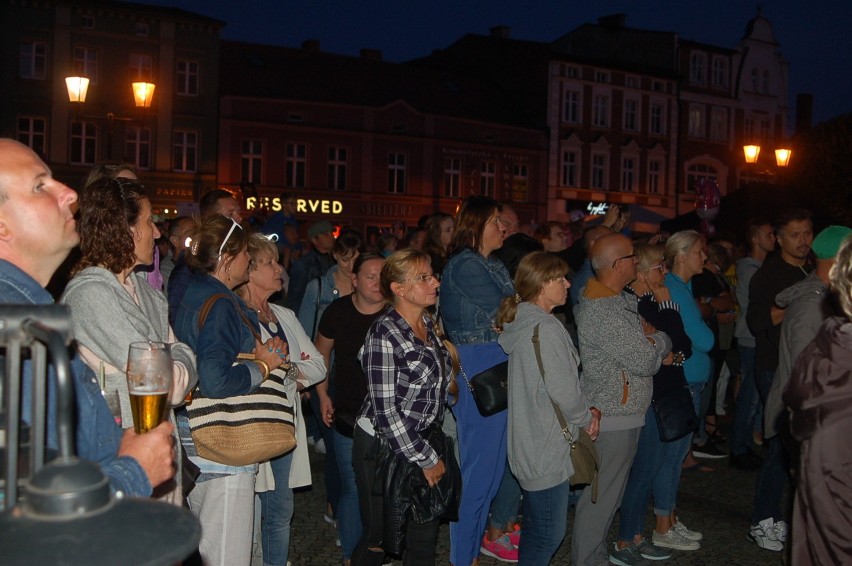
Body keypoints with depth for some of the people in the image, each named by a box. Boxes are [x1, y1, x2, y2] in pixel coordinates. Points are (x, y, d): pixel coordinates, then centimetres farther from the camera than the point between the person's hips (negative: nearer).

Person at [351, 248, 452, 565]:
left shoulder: (428, 326, 5)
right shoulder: (385, 333, -18)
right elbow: (385, 409, -21)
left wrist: (434, 451, 13)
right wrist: (426, 459, -16)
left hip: (425, 442, 7)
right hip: (383, 446, -7)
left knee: (425, 538, 11)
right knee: (379, 539, 7)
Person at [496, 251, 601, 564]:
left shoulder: (521, 323, 9)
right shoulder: (546, 329, -21)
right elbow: (565, 391, -20)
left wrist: (585, 410, 6)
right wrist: (587, 417, -1)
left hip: (530, 443, 10)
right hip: (547, 448, -10)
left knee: (536, 527, 22)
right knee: (549, 533, 2)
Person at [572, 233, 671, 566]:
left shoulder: (619, 300, 11)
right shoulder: (602, 310, -23)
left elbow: (638, 344, 17)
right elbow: (644, 360, -22)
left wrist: (654, 345, -5)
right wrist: (661, 341, -2)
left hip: (622, 413, 10)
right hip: (613, 417, -10)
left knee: (609, 491, 20)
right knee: (602, 495, 1)